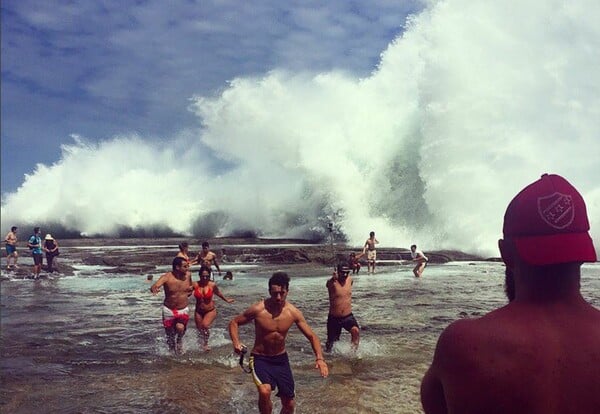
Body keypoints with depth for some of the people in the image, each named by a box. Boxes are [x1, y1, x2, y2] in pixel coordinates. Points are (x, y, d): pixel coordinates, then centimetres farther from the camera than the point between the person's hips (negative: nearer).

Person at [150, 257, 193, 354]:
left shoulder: (188, 275, -8)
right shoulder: (167, 277, -19)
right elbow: (154, 286, -37)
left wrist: (189, 291, -3)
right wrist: (154, 289, -59)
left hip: (183, 310, 1)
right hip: (169, 310, -1)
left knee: (180, 328, -24)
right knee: (170, 334, 11)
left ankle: (179, 342, 9)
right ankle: (173, 351, 38)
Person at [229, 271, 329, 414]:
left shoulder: (293, 312, -11)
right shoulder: (258, 309, -19)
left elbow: (311, 336, -4)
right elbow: (234, 322, -5)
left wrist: (319, 358, -21)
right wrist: (236, 343, -23)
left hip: (281, 359, 3)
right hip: (260, 359, -3)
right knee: (265, 392, -32)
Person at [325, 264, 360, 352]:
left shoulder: (350, 280, -1)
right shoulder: (332, 283, -17)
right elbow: (329, 284, -42)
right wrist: (333, 278, -60)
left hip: (348, 316, 2)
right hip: (334, 318, -2)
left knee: (356, 331, -26)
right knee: (331, 341, 10)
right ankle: (327, 353, 41)